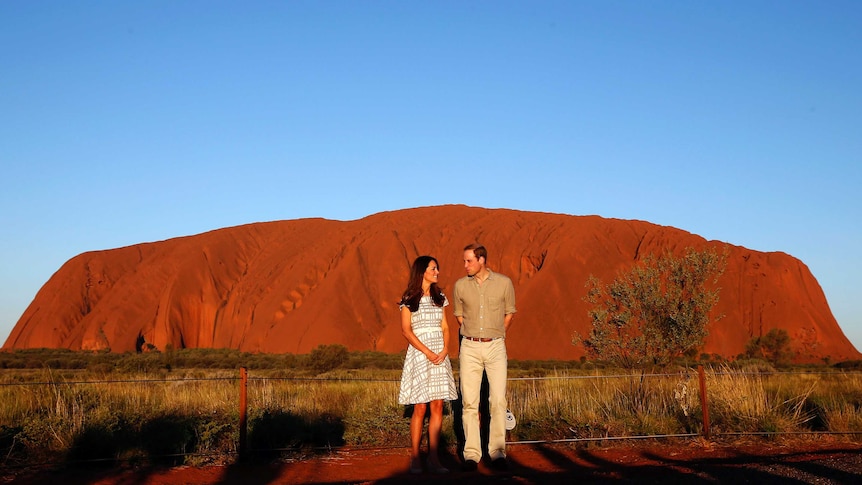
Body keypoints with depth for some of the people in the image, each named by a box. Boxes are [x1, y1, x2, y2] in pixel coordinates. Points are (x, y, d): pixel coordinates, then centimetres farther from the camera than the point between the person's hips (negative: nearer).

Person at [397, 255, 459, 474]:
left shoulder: (439, 298, 14)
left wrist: (445, 350, -5)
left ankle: (433, 458, 2)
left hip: (439, 355, 5)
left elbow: (445, 328, 12)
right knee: (420, 408, -5)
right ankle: (414, 458, 2)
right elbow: (406, 330, -7)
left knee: (438, 407, -1)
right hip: (419, 354, -5)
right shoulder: (409, 299, -1)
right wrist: (428, 352, -14)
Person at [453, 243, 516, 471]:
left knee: (498, 400, -4)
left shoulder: (504, 283, -1)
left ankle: (497, 451, 2)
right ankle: (471, 453, 4)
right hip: (469, 347, 1)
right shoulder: (460, 285, 2)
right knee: (469, 401, 0)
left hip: (496, 346, -1)